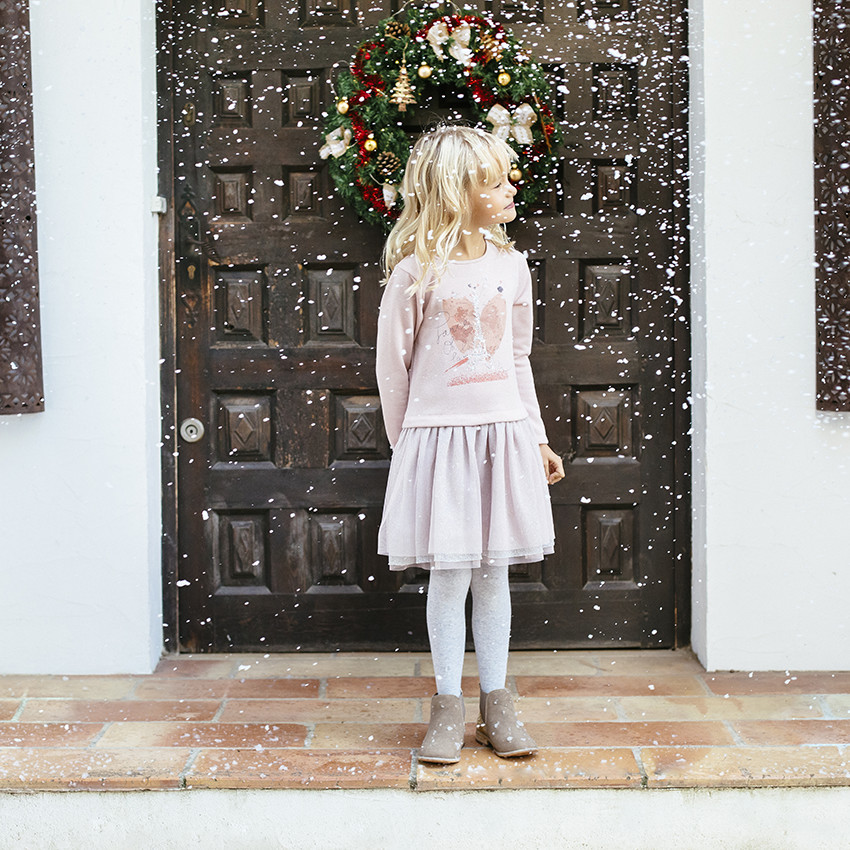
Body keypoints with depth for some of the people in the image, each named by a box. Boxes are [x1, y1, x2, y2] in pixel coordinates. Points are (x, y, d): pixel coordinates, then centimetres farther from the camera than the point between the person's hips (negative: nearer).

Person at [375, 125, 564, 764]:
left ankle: (496, 704, 20)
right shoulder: (417, 272, -8)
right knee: (449, 573, 0)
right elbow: (392, 364, 0)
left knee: (494, 572, 9)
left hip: (503, 435, 4)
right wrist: (406, 442, 5)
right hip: (439, 436, -4)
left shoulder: (510, 266, 7)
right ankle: (448, 706, 15)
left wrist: (536, 437, 15)